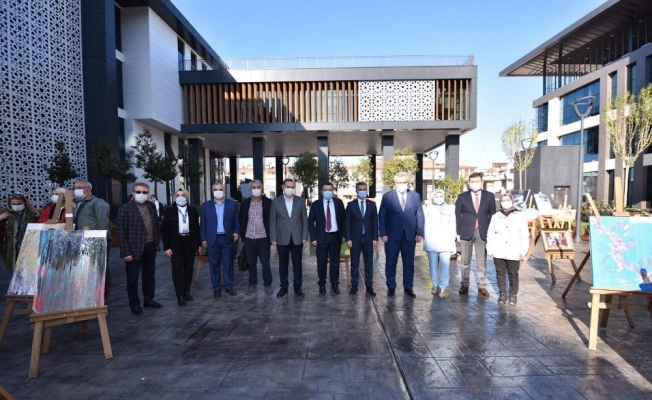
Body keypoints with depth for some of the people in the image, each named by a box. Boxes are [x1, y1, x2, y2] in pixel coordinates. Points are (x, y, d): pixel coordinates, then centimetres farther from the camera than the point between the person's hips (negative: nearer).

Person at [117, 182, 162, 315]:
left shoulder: (151, 206, 7)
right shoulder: (125, 208, -9)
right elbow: (121, 232, -11)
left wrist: (157, 243, 8)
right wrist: (126, 252, -15)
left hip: (150, 246, 5)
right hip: (134, 248, -5)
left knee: (150, 275, 15)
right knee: (133, 278, 7)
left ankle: (149, 299, 29)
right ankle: (134, 304, 20)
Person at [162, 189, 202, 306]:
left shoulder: (193, 210, 5)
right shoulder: (169, 211, -2)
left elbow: (197, 227, 7)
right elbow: (165, 230, -3)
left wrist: (199, 243, 5)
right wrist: (166, 247, -8)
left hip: (190, 243, 2)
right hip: (176, 244, -2)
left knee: (188, 269, 10)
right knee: (177, 270, 3)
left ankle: (187, 292, 23)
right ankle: (180, 295, 11)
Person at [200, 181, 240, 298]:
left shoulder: (232, 204, 2)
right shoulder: (206, 205, 4)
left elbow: (237, 220, 5)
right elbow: (203, 223, 5)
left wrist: (237, 231, -9)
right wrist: (203, 239, 0)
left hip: (227, 238, 0)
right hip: (212, 239, 1)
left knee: (228, 263, 7)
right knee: (214, 264, 7)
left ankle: (229, 286, 18)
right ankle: (216, 288, 17)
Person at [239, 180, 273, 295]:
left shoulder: (268, 202, -3)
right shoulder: (245, 203, 6)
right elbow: (242, 220, 10)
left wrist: (271, 236, -6)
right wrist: (242, 235, 5)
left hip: (263, 238, -3)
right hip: (248, 238, 3)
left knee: (265, 263, 4)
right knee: (251, 263, 12)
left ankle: (268, 285, 17)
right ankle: (253, 284, 24)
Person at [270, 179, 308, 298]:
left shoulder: (301, 201, 2)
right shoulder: (275, 202, 1)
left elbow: (304, 219, 2)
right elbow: (272, 221, 0)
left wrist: (304, 236, -3)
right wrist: (273, 238, -5)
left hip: (297, 238, 0)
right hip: (282, 238, 0)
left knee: (297, 264, 7)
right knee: (283, 264, 9)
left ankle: (297, 287, 18)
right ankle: (283, 287, 21)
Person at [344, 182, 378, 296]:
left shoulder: (372, 204, 5)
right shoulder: (351, 204, 1)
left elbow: (375, 222, 5)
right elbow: (347, 223, -1)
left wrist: (375, 238, -2)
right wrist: (348, 238, -7)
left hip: (368, 238, 1)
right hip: (355, 238, -1)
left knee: (369, 263, 7)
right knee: (354, 263, 6)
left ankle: (369, 286, 17)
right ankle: (354, 285, 17)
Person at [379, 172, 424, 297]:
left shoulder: (415, 196, 5)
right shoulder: (387, 197, 0)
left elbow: (420, 215, 6)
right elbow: (382, 216, 0)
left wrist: (419, 233, -1)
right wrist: (383, 234, -7)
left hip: (410, 235, 2)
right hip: (392, 235, -1)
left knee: (409, 263, 9)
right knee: (391, 262, 6)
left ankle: (408, 287, 22)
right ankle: (391, 287, 20)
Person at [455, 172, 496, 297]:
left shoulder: (489, 196, 3)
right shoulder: (462, 197, 1)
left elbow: (492, 215, 7)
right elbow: (457, 215, 3)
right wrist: (458, 233, -3)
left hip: (483, 232, 0)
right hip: (466, 232, 0)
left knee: (482, 261, 6)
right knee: (465, 261, 7)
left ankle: (482, 286, 16)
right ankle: (465, 285, 18)